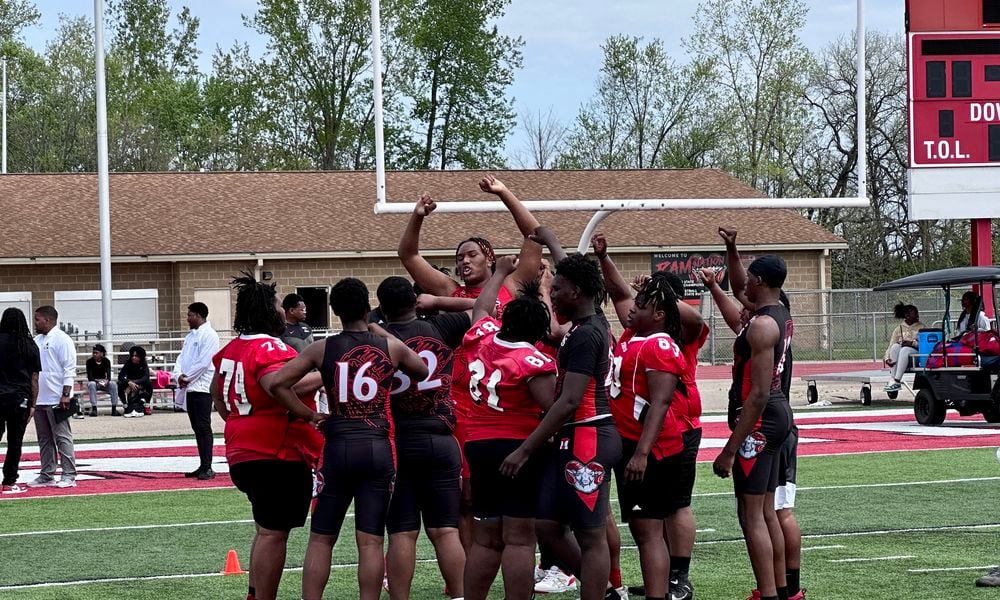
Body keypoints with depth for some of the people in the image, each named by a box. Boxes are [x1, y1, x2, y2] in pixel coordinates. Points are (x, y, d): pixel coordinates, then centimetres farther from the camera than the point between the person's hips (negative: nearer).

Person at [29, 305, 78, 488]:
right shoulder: (37, 341, 16)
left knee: (62, 438, -6)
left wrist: (66, 395, -18)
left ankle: (68, 476, -4)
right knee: (44, 439, 11)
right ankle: (46, 475, 17)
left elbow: (69, 369, -12)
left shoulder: (61, 340, -8)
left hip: (56, 400, -8)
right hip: (39, 399, 8)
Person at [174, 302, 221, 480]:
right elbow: (182, 357, 16)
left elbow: (203, 362, -16)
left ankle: (207, 467, -11)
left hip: (202, 387, -9)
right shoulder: (190, 336, 19)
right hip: (189, 387, 9)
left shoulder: (209, 335, -9)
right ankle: (202, 466, 15)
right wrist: (179, 375, -2)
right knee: (197, 428, 10)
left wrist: (187, 378, -11)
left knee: (203, 427, -10)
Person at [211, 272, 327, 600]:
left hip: (242, 452, 10)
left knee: (267, 530, 19)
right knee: (273, 533, -3)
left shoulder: (231, 349, 13)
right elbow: (275, 384, -36)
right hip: (278, 453, -10)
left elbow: (217, 393, 26)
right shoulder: (270, 347, -16)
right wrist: (310, 415, -27)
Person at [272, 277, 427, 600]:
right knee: (371, 541, 1)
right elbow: (422, 373, 22)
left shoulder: (322, 349, 1)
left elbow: (278, 382, -6)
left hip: (338, 447, 0)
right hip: (378, 448, 0)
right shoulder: (391, 347, 3)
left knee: (321, 539, 7)